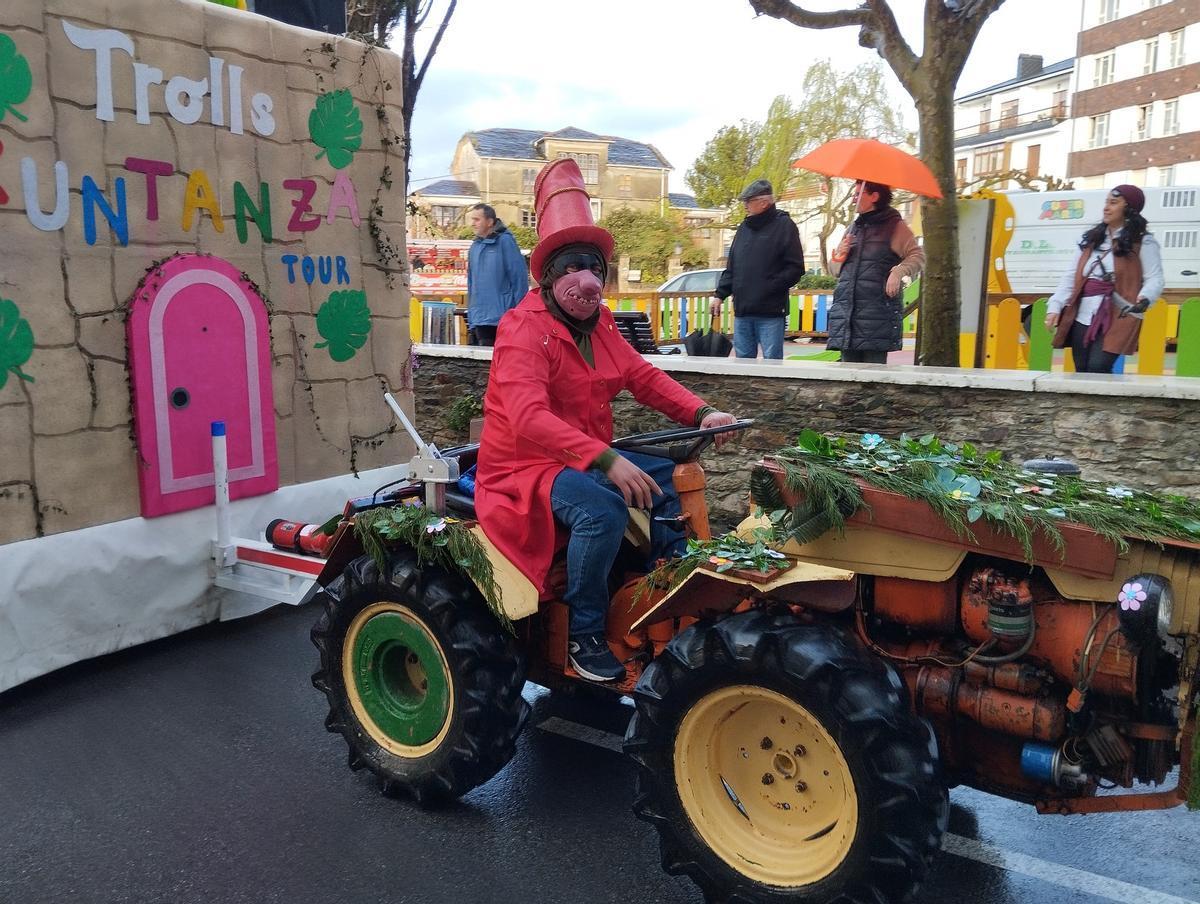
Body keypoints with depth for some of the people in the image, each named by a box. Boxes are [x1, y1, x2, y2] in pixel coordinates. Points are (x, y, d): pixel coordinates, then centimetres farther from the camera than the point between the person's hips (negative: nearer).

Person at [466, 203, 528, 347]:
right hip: (479, 321, 6)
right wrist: (470, 321, 15)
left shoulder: (505, 241, -5)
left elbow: (519, 278, -8)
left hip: (503, 319, -6)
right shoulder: (475, 246, 13)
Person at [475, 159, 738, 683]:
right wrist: (607, 461, -41)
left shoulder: (598, 324, 7)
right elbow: (530, 419, -33)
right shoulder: (524, 329, -21)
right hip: (526, 466, -9)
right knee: (603, 508, -33)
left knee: (671, 474, 9)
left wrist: (702, 414, -8)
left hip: (589, 456, 9)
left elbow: (644, 377, 9)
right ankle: (585, 636, -15)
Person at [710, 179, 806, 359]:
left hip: (771, 312, -6)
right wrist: (720, 295, 11)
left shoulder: (784, 225, -2)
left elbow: (796, 268, -7)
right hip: (742, 311, 6)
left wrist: (769, 287, -15)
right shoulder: (744, 228, 16)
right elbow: (731, 268, 20)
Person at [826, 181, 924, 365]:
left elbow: (918, 256, -4)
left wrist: (899, 272, -22)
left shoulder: (894, 225, 4)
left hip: (877, 307, -6)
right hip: (846, 308, 6)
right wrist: (840, 258, 6)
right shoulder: (854, 227, 22)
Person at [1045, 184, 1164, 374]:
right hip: (1083, 317, 5)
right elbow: (1071, 276, 14)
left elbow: (1155, 279, -5)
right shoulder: (1092, 239, 17)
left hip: (1116, 318, -5)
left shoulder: (1142, 243, 1)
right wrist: (1055, 306, 2)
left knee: (1098, 369, -19)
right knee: (1081, 373, 5)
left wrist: (1144, 298, -27)